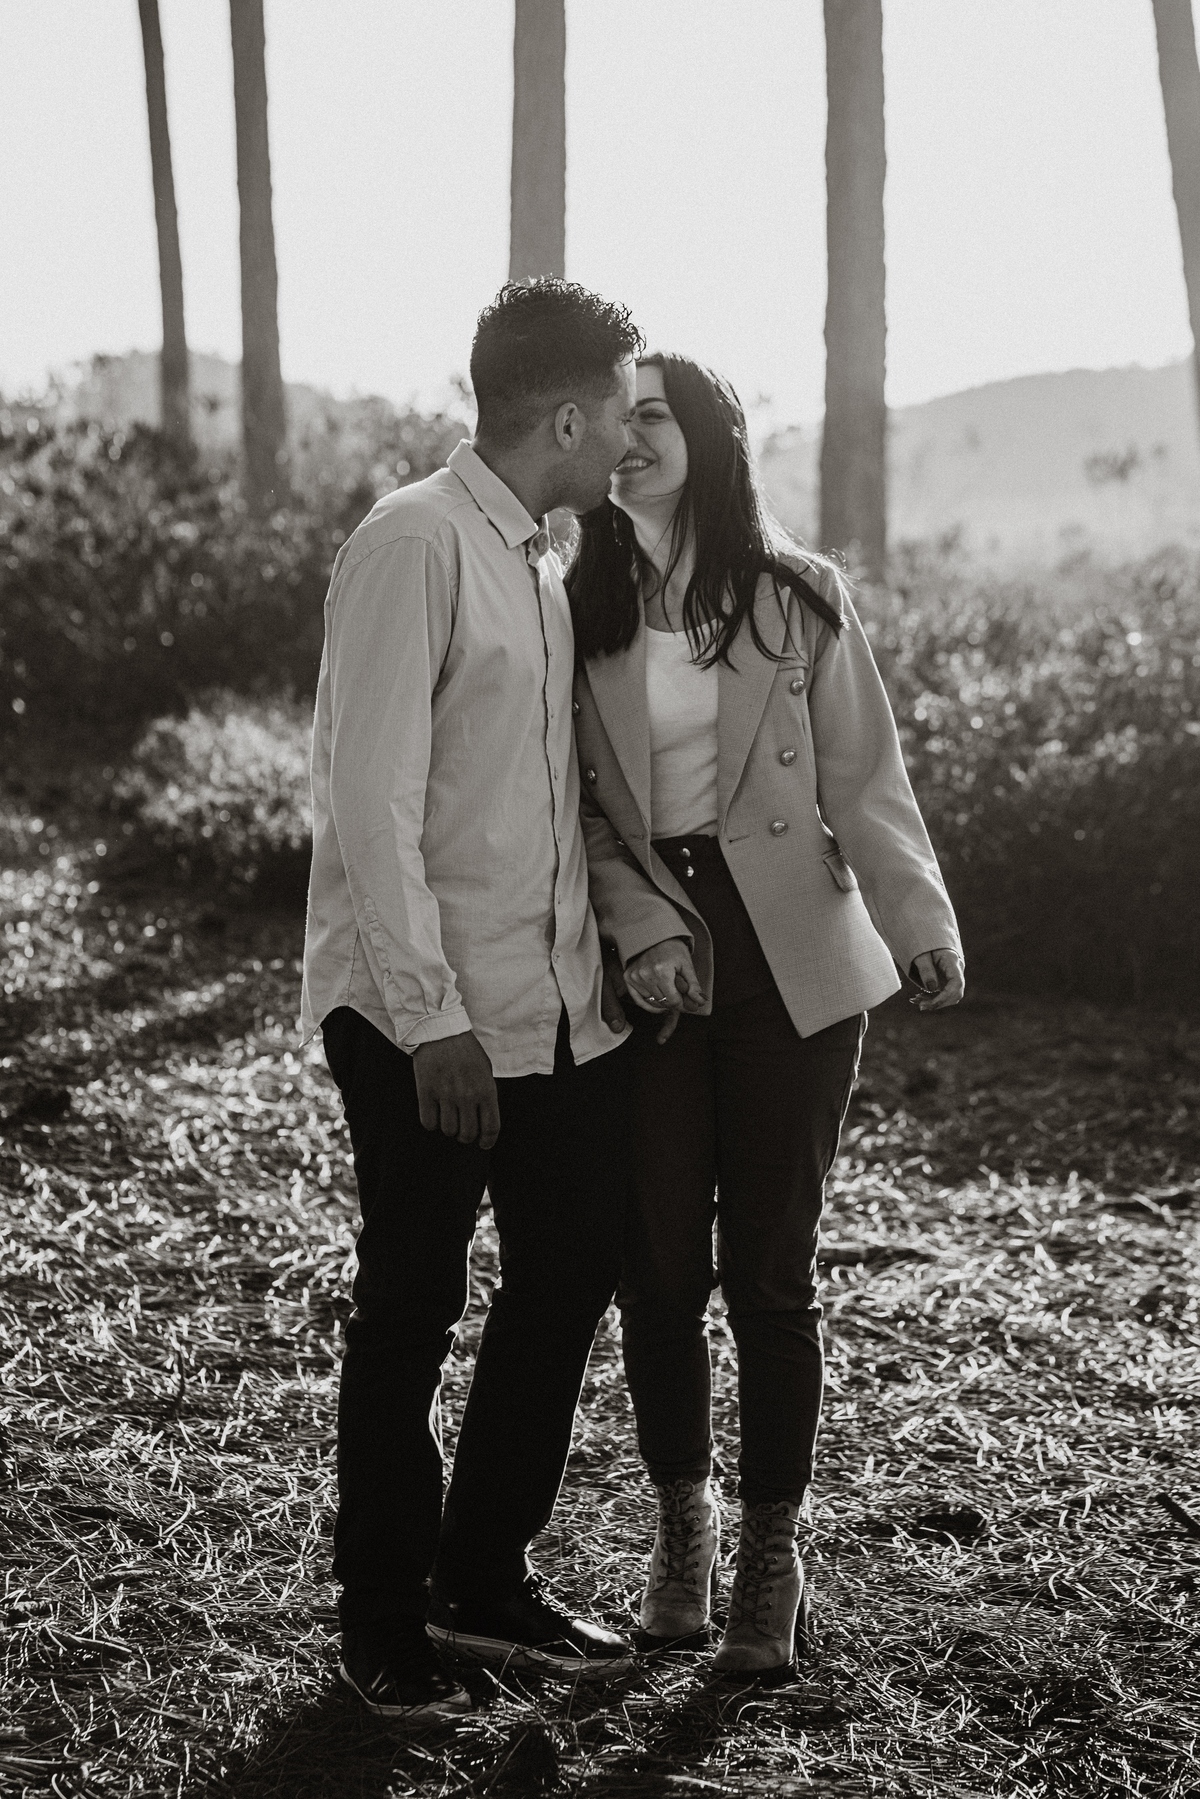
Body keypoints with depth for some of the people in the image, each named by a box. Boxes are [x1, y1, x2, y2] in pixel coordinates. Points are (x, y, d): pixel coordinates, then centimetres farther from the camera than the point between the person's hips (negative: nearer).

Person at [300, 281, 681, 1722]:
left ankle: (482, 1583, 31)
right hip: (427, 1018, -9)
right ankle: (382, 1624, 21)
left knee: (572, 1274, 15)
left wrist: (647, 929, 8)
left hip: (555, 1002, 9)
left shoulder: (543, 563, 13)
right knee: (411, 1313, 3)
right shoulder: (414, 548, -14)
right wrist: (433, 1019, -22)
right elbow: (371, 803, -19)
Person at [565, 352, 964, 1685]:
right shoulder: (578, 612, 5)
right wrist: (639, 924, -11)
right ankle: (681, 1518, 27)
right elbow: (575, 809, 4)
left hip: (792, 961, -1)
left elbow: (862, 778, -1)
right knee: (658, 1265, 5)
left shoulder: (798, 598, 1)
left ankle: (771, 1560, 15)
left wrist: (919, 919, -14)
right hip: (644, 970, 2)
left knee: (769, 1272, 0)